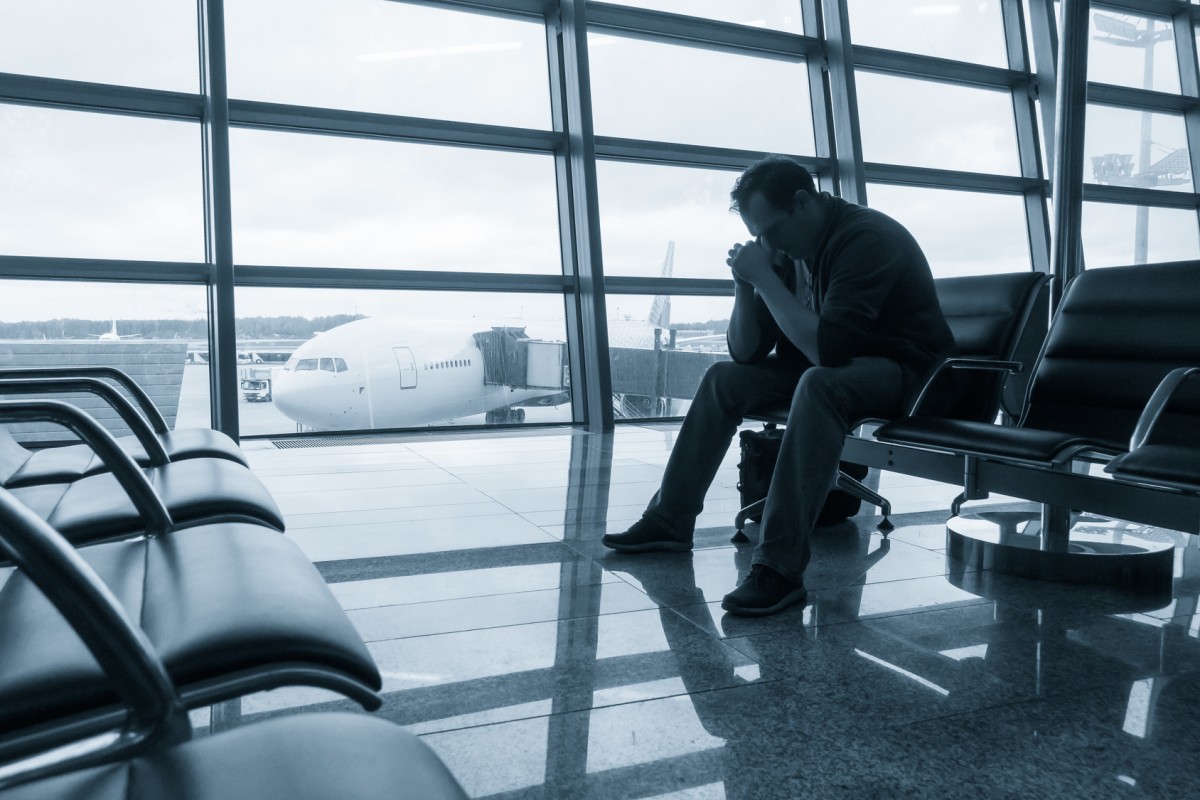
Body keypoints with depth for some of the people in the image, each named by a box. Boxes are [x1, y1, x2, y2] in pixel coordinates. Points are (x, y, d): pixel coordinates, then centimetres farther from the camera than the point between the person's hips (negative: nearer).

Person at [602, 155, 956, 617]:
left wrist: (765, 278, -30)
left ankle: (780, 567, -37)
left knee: (818, 384, -38)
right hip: (837, 364, 8)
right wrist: (745, 284, -15)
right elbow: (746, 353, 1)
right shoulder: (789, 250, 1)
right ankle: (670, 521, 7)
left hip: (907, 370, -8)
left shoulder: (867, 238, -23)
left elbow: (827, 349, -35)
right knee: (724, 379, 3)